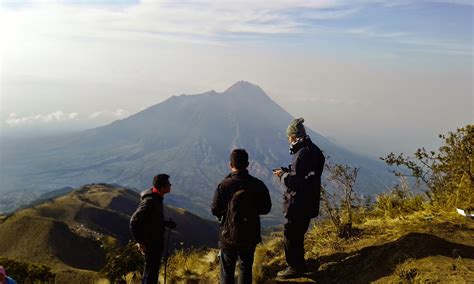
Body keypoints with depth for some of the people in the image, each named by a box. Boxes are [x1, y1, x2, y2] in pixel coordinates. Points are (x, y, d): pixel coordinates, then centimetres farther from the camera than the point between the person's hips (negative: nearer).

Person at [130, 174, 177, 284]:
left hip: (156, 241, 9)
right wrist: (140, 242, -22)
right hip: (150, 243, -9)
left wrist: (167, 223, 7)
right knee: (151, 270, 2)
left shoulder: (157, 198, 5)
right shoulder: (149, 201, -25)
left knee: (152, 268, 21)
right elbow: (134, 222, -26)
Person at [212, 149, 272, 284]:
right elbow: (265, 208, -1)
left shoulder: (224, 185, -16)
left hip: (229, 235, -2)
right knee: (246, 267, 21)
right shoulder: (258, 185, -11)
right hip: (251, 235, 2)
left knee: (227, 270, 14)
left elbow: (215, 210, -8)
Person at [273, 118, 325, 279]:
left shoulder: (303, 154, -24)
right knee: (298, 234, 22)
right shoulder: (313, 150, 7)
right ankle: (299, 264, 36)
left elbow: (296, 182, -26)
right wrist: (286, 171, 6)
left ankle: (295, 268, 17)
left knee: (291, 235, 4)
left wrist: (283, 175, -10)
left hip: (298, 204, -10)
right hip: (309, 202, 10)